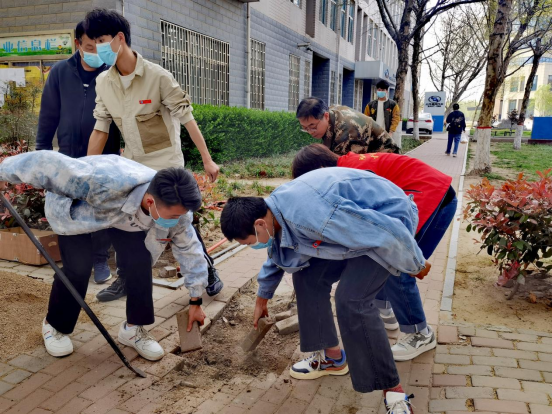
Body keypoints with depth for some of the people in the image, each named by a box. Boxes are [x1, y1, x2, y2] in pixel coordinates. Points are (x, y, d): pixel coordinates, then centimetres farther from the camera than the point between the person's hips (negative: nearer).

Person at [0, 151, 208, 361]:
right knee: (79, 266, -16)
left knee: (139, 261, -14)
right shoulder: (106, 184, -49)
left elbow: (190, 249, -13)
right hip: (74, 207, -3)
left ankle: (133, 328, 5)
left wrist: (195, 301, -5)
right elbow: (48, 163, -40)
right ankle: (54, 326, 12)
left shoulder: (174, 207, -28)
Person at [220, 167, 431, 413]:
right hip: (355, 219, 9)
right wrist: (262, 298, 31)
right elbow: (277, 255, 19)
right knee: (307, 277, 6)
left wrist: (415, 265, -13)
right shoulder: (275, 212, -5)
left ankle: (393, 390, -4)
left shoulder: (309, 212, -37)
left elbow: (386, 232, -32)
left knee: (351, 300, -21)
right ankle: (331, 358, 21)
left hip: (389, 218, -9)